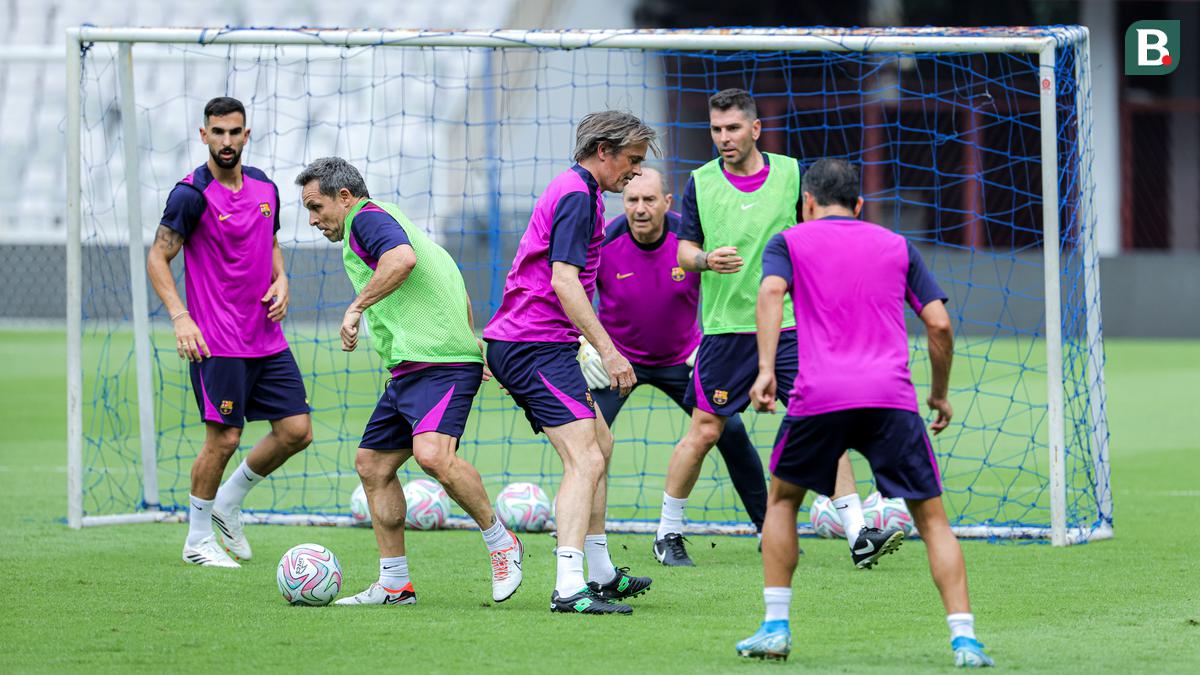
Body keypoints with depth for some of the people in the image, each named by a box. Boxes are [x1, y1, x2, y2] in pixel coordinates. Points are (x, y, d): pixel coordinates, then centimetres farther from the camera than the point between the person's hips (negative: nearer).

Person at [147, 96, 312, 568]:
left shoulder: (265, 189, 9)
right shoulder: (192, 194, -11)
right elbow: (157, 258, -10)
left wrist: (280, 280, 4)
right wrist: (179, 317, -21)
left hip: (267, 340, 7)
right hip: (217, 342, -7)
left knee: (296, 431, 3)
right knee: (224, 438, -6)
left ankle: (228, 503, 23)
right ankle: (198, 539, 10)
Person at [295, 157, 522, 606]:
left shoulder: (367, 218, -4)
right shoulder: (384, 222, 27)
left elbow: (402, 258, -28)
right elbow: (459, 292, 32)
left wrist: (357, 307, -22)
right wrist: (471, 343, 35)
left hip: (440, 363, -11)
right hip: (410, 369, 11)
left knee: (432, 454, -28)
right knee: (372, 464, 10)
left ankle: (500, 543, -12)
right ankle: (394, 584, 13)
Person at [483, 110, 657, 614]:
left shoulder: (574, 191, 20)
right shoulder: (577, 196, -13)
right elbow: (563, 280, -22)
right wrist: (607, 350, -24)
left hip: (517, 345, 11)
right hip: (537, 346, -11)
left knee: (599, 444, 21)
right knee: (585, 460, -18)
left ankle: (600, 572, 29)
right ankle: (569, 587, -28)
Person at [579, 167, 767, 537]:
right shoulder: (603, 242, -21)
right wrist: (583, 345, -13)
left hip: (681, 359, 1)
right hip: (617, 358, -1)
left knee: (731, 432, -5)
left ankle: (768, 528, 11)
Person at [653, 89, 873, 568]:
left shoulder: (791, 174, 2)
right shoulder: (701, 183, 1)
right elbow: (684, 250, 5)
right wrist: (705, 260, -17)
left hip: (789, 323, 0)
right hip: (726, 327, 0)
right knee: (703, 433, 2)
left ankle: (858, 535, -6)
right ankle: (668, 533, 19)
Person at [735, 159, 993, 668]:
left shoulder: (790, 241, 16)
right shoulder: (896, 246, 21)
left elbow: (771, 292, -5)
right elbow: (939, 324, 13)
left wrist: (766, 369, -12)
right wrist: (940, 394, 24)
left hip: (819, 396, -1)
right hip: (891, 396, 1)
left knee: (781, 499, 23)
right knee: (931, 517, 7)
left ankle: (776, 627, 16)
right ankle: (963, 637, -8)